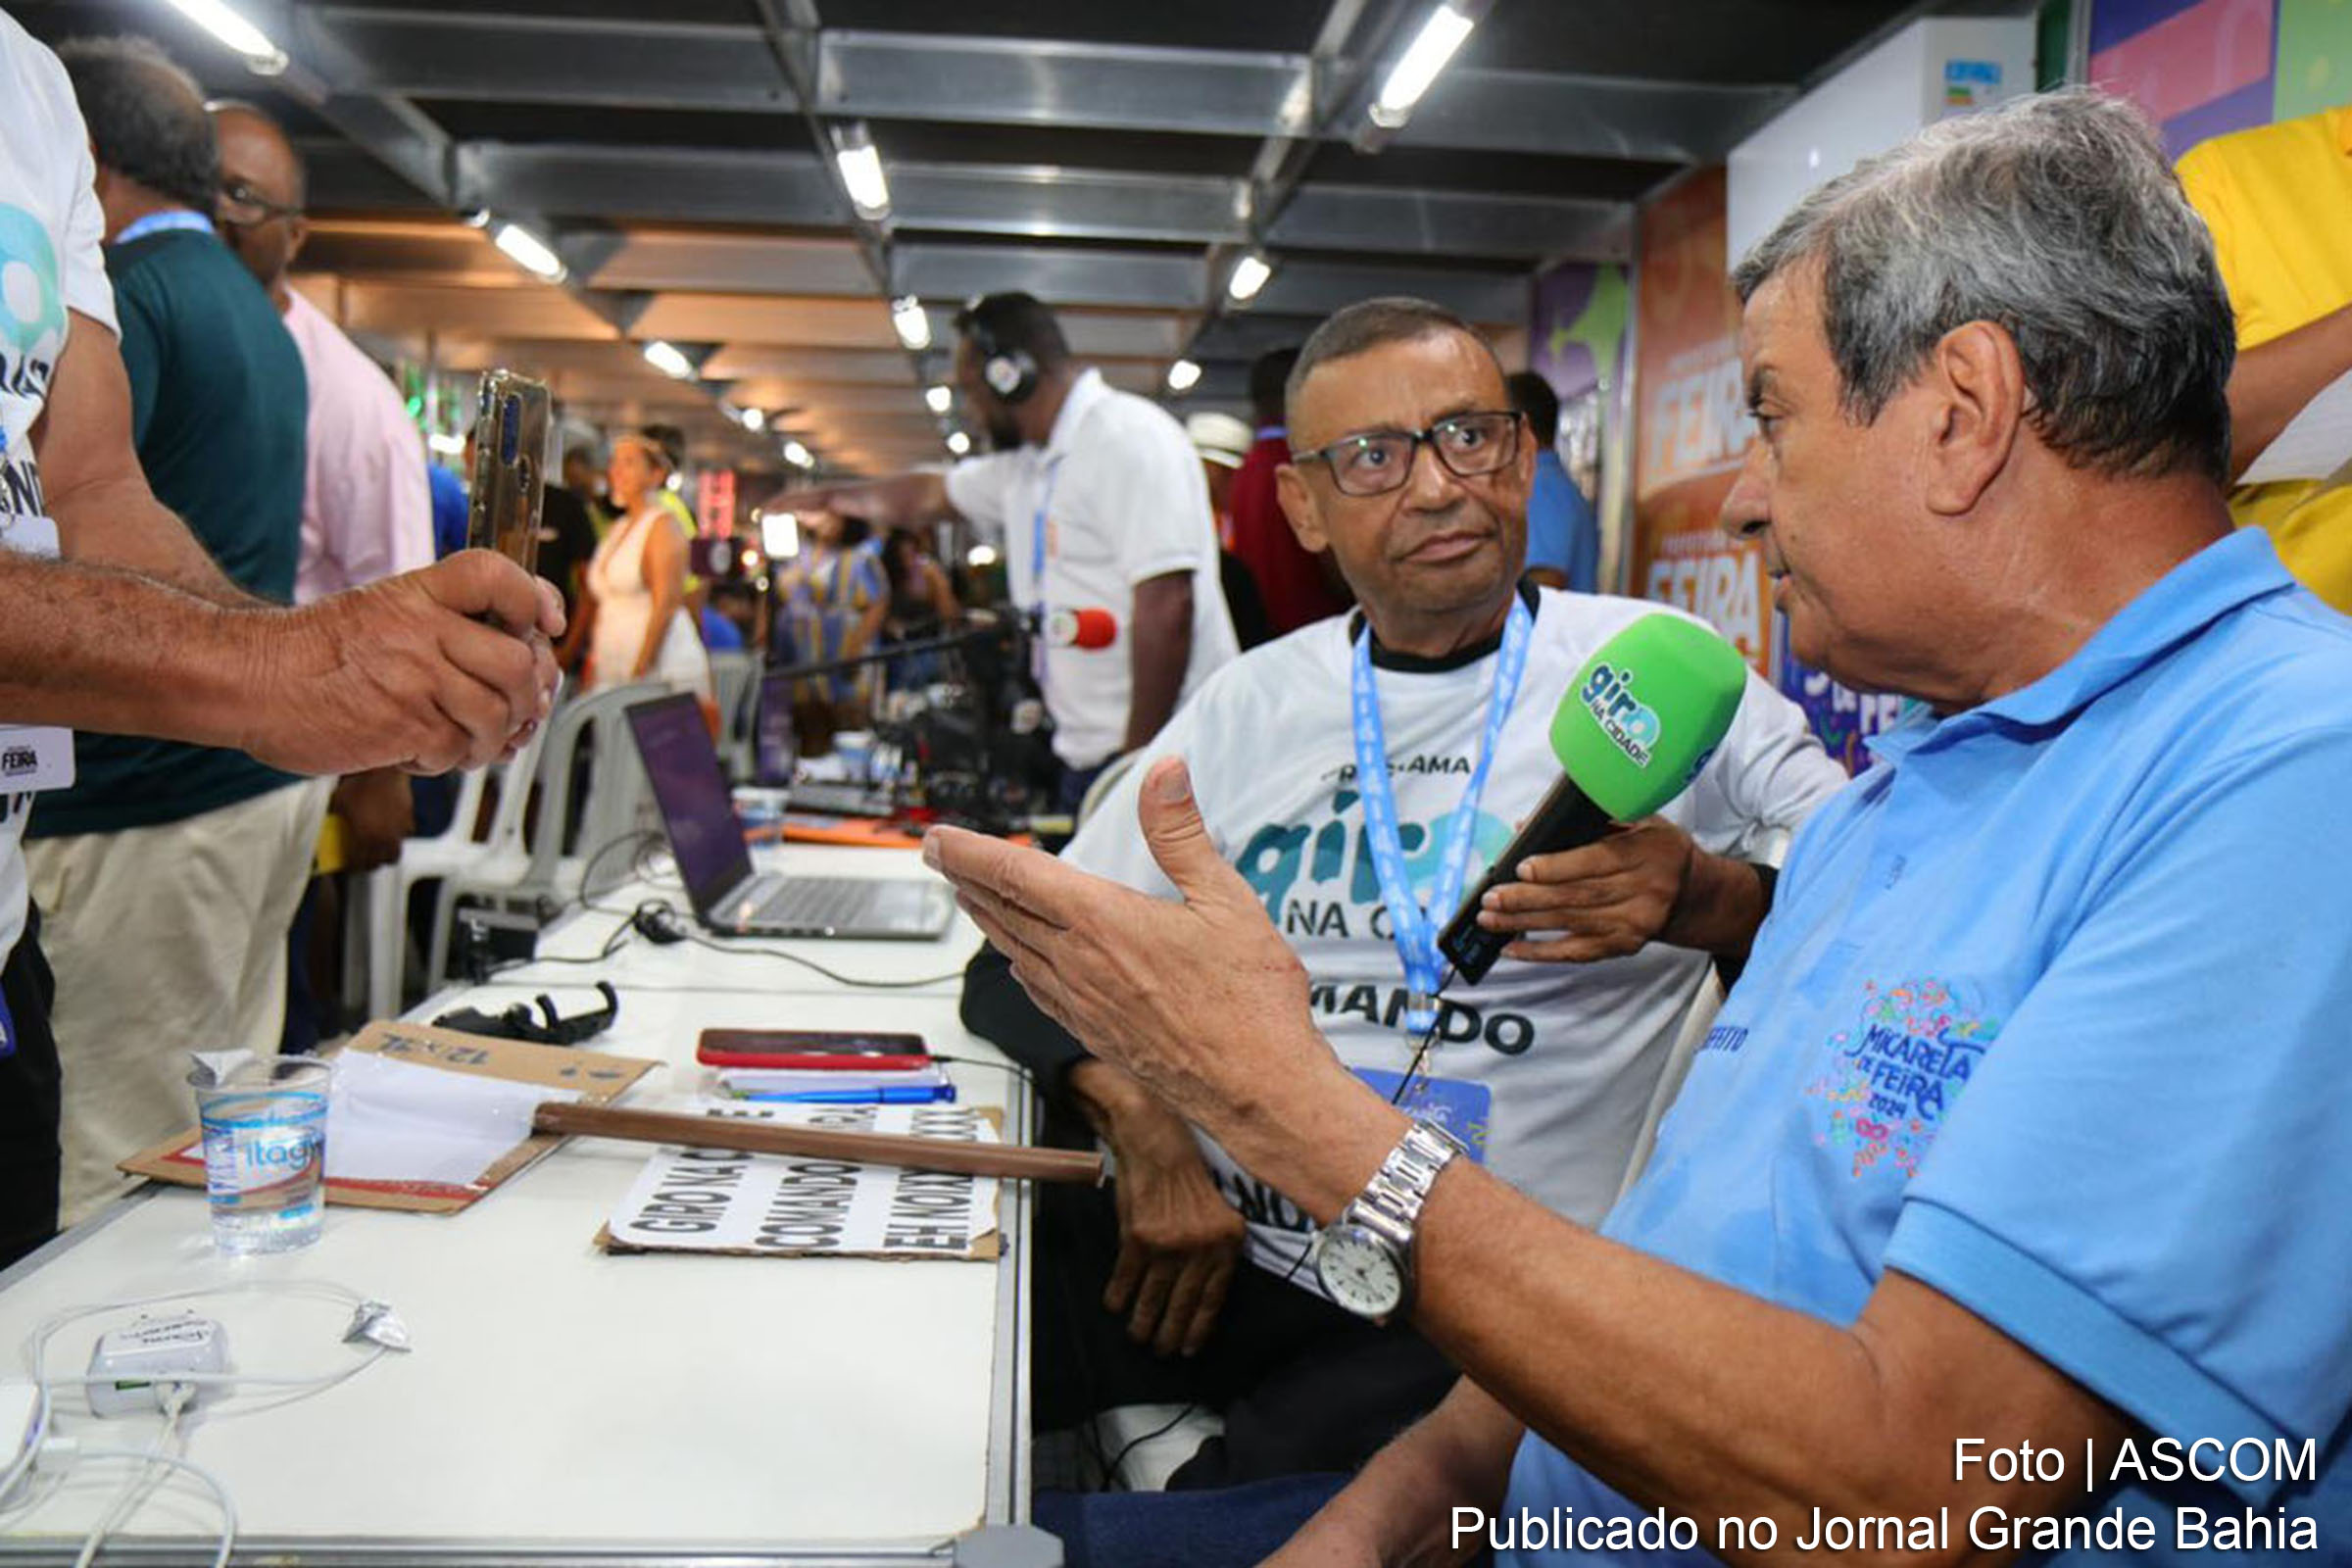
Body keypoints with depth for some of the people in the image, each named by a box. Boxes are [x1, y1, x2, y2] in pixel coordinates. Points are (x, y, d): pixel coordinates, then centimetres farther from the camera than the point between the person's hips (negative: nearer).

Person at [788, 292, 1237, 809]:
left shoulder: (1130, 438, -13)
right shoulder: (1026, 467, 17)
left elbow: (1167, 604, -21)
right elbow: (932, 495, 36)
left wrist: (1138, 760, -21)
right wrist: (823, 498, 48)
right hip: (1086, 756, 9)